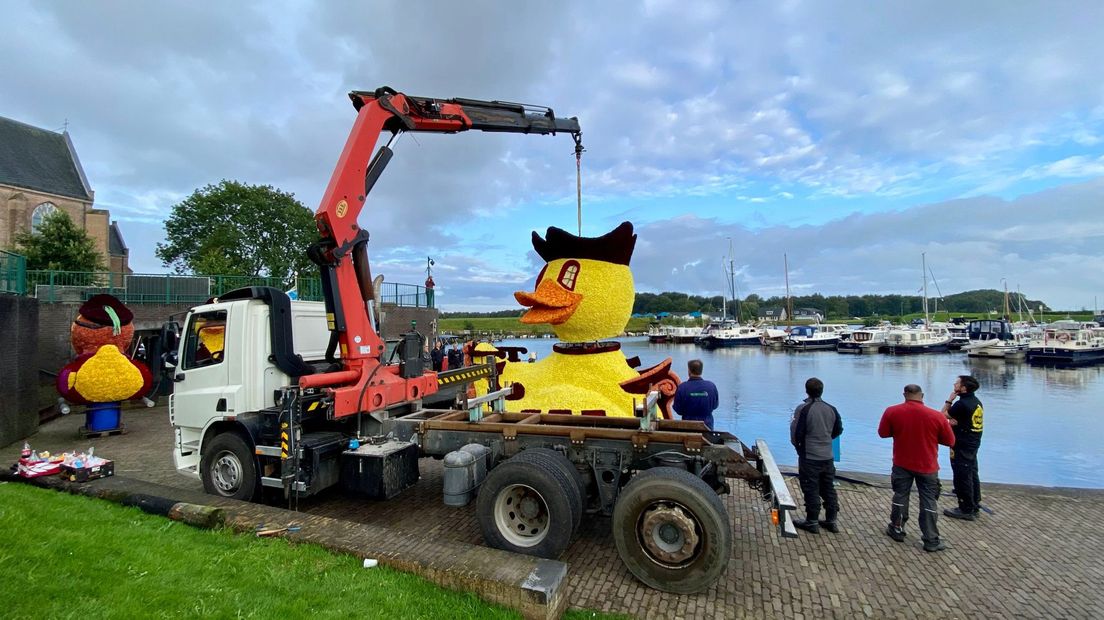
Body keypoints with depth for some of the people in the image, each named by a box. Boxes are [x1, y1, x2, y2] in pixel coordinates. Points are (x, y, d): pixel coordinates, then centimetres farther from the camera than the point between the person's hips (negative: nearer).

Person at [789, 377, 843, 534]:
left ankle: (812, 522, 14)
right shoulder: (831, 409, 1)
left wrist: (797, 445, 5)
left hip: (809, 457, -5)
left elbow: (796, 434, -16)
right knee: (828, 489, 16)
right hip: (827, 456, 6)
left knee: (811, 489, 5)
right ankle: (831, 521, 26)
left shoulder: (803, 409, -18)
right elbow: (838, 430, 12)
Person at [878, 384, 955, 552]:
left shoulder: (892, 411, -12)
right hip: (927, 467, -1)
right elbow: (950, 441, -3)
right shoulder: (937, 416, -15)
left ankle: (897, 530, 26)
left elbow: (882, 433, -1)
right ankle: (931, 540, 12)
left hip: (902, 464, 1)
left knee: (900, 497, 15)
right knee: (929, 502, 8)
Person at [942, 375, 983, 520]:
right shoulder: (977, 402, 7)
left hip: (962, 447, -10)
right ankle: (974, 507, 26)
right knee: (972, 475, 17)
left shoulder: (962, 404, -22)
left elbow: (943, 415, -11)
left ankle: (966, 510, 6)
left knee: (963, 478, -1)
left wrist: (949, 399, -5)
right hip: (973, 444, 10)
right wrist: (957, 421, -3)